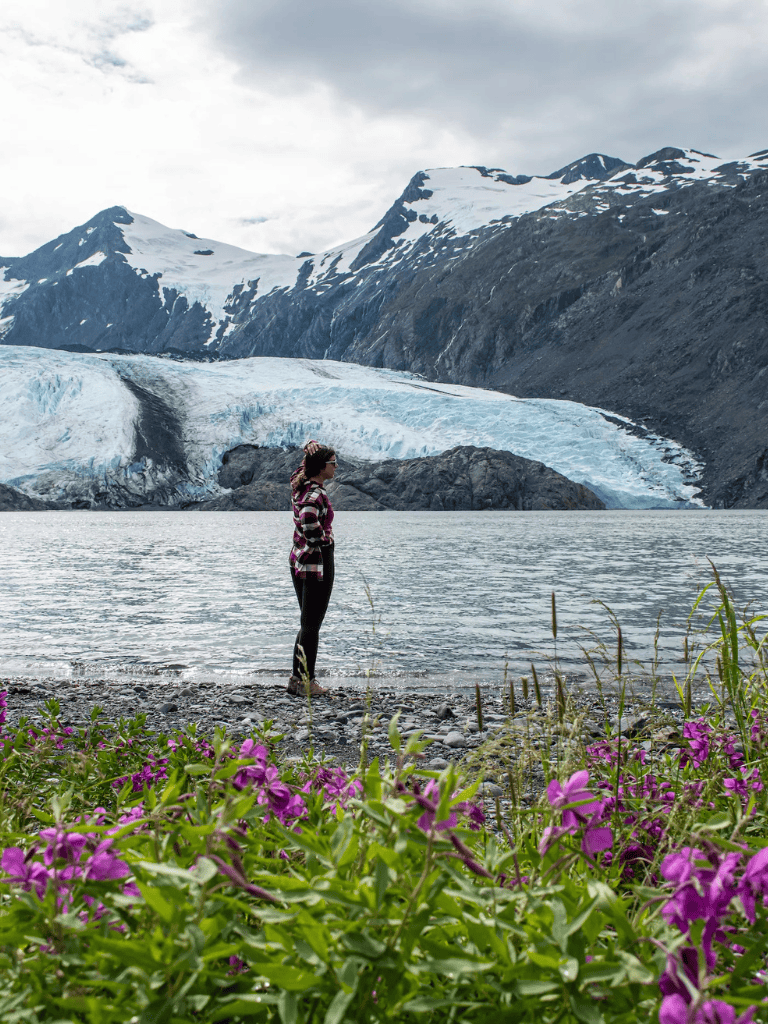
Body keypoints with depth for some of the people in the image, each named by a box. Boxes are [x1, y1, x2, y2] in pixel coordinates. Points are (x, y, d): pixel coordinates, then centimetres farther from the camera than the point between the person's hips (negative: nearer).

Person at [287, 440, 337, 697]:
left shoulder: (299, 484, 6)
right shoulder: (315, 495, -21)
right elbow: (310, 525, -37)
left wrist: (311, 446, -3)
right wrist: (323, 539, -18)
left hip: (298, 560, 9)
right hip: (317, 561, -9)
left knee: (308, 623, 17)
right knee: (312, 625, -1)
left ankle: (297, 678, 22)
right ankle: (306, 682, 5)